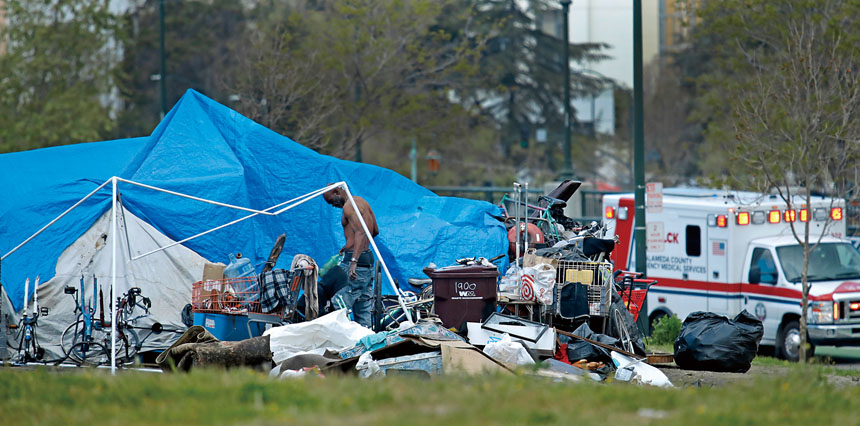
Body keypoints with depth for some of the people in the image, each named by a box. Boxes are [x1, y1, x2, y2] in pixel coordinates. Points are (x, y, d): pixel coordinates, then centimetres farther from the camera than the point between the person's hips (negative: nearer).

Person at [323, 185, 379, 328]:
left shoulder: (349, 206, -12)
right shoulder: (362, 202, 17)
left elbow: (360, 232, -25)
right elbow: (375, 231, 26)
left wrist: (354, 261, -34)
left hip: (356, 259, -10)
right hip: (368, 257, 10)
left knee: (339, 305, -12)